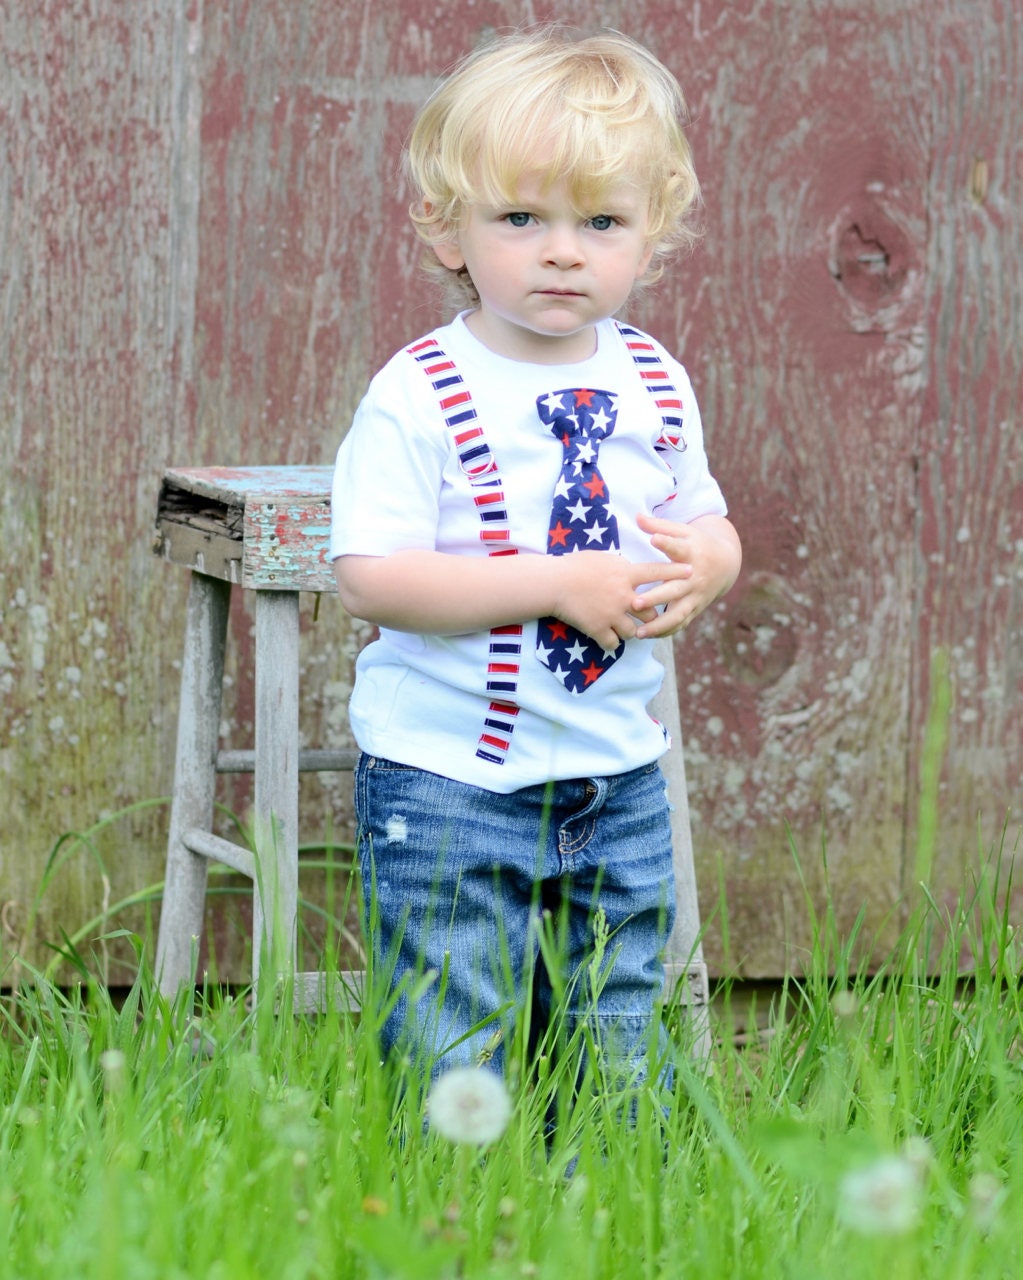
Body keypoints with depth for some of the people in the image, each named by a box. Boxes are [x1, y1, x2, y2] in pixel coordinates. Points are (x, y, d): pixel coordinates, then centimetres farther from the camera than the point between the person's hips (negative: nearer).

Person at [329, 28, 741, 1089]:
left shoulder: (654, 386, 5)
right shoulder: (420, 397, -13)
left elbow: (710, 528, 16)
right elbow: (371, 577, -20)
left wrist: (702, 565, -10)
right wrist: (559, 584, -25)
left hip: (616, 779, 5)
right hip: (447, 780, -5)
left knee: (621, 1064, 12)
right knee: (454, 1074, -2)